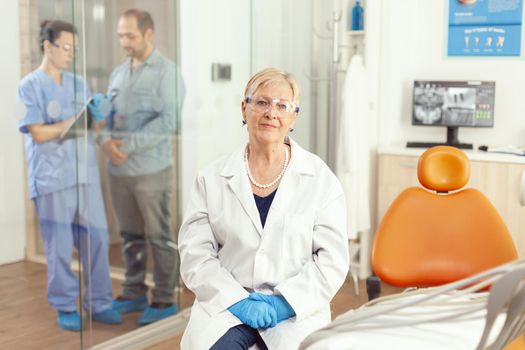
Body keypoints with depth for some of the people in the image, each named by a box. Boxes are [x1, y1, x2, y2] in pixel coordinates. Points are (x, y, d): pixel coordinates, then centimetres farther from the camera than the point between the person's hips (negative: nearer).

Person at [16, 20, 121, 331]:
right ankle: (65, 307, 17)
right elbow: (38, 133, -10)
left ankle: (100, 303, 17)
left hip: (86, 173, 5)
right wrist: (77, 121, -13)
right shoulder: (30, 86, -2)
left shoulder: (79, 83, 14)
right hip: (53, 177, -5)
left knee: (97, 239, 5)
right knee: (60, 246, 3)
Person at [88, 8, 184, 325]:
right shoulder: (118, 73, 14)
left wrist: (128, 144, -19)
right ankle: (135, 294, 26)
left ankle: (165, 299, 13)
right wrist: (106, 139, -8)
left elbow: (169, 119, -15)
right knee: (131, 235, 14)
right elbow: (106, 113, 14)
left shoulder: (166, 70, -6)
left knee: (159, 236, 2)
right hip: (119, 169, 6)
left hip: (152, 169, -6)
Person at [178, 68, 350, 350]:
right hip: (226, 306, 0)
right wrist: (236, 300, -11)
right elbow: (195, 253, 1)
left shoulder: (320, 179, 3)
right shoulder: (212, 178, 5)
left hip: (295, 310, 0)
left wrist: (284, 302, -11)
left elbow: (332, 259, -1)